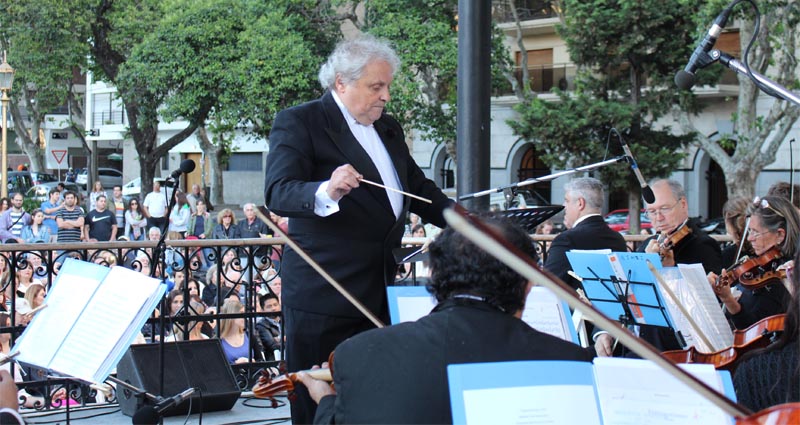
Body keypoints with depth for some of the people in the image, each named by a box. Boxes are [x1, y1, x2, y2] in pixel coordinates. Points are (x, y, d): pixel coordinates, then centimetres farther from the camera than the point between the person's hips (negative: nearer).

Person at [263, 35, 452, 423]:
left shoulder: (388, 129, 16)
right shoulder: (298, 123, -7)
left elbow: (419, 189, 24)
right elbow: (278, 194, -19)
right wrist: (326, 192, -40)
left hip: (380, 290, 7)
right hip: (323, 295, -6)